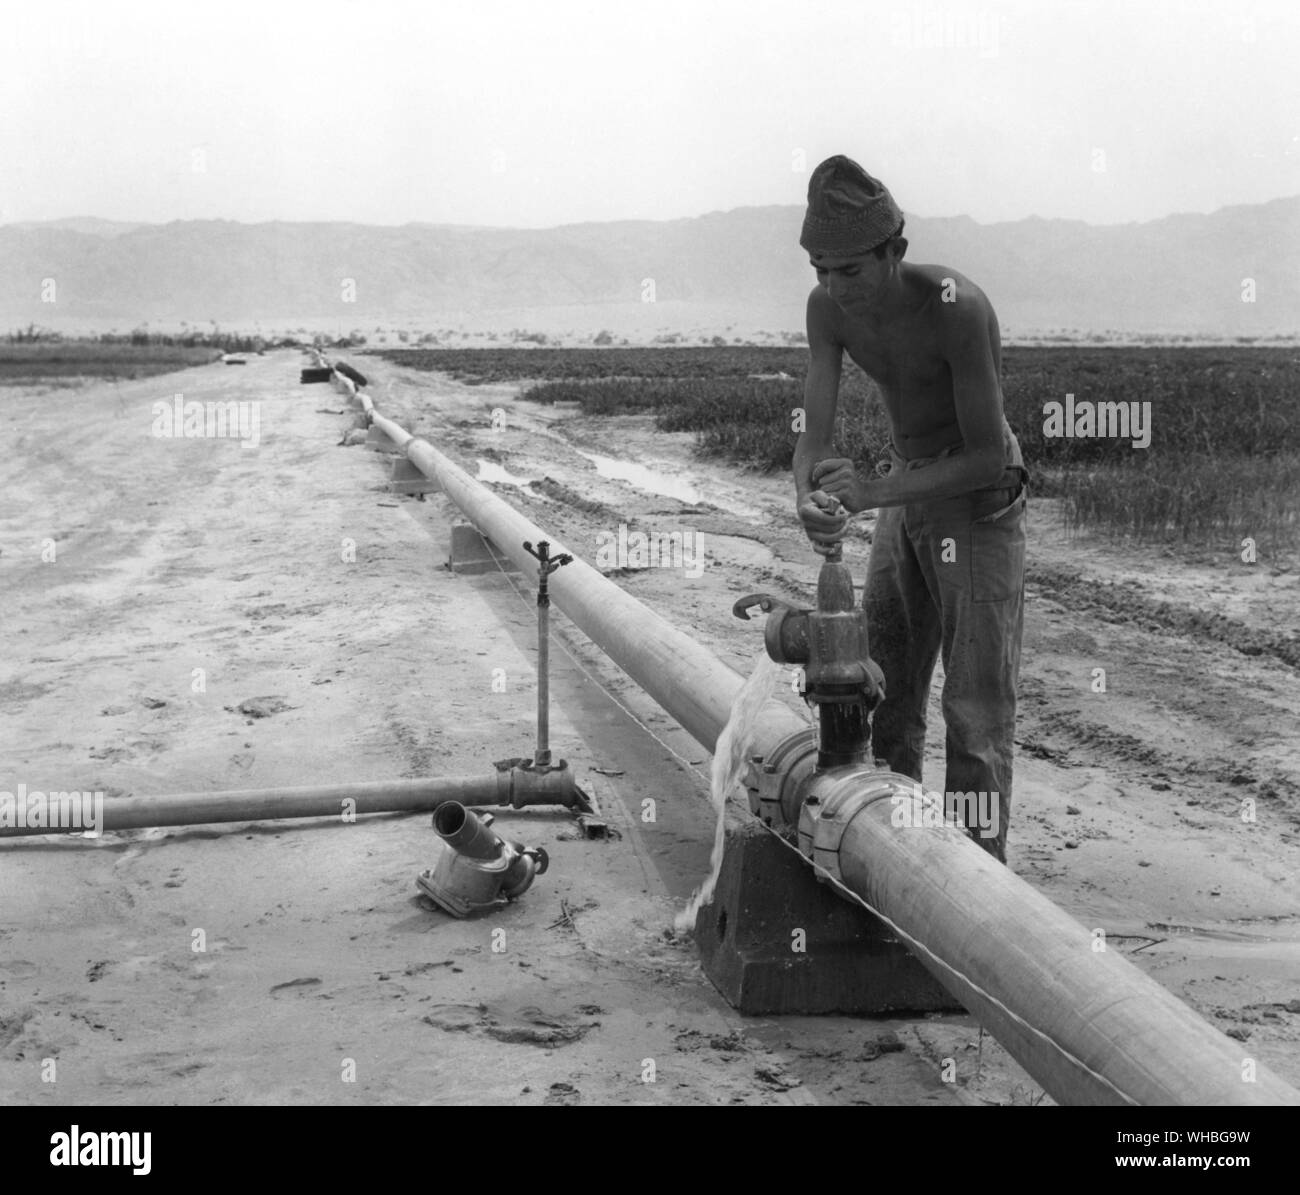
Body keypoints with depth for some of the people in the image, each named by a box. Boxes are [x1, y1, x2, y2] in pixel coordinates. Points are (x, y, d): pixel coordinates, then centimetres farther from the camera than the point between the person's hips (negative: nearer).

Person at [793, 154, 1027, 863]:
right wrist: (809, 501, -33)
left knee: (977, 703, -8)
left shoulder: (955, 308, -28)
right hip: (906, 491, 7)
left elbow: (989, 454, -26)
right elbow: (816, 433, -11)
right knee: (883, 691, 10)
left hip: (980, 499, -7)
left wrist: (873, 493, -33)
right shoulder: (828, 308, -10)